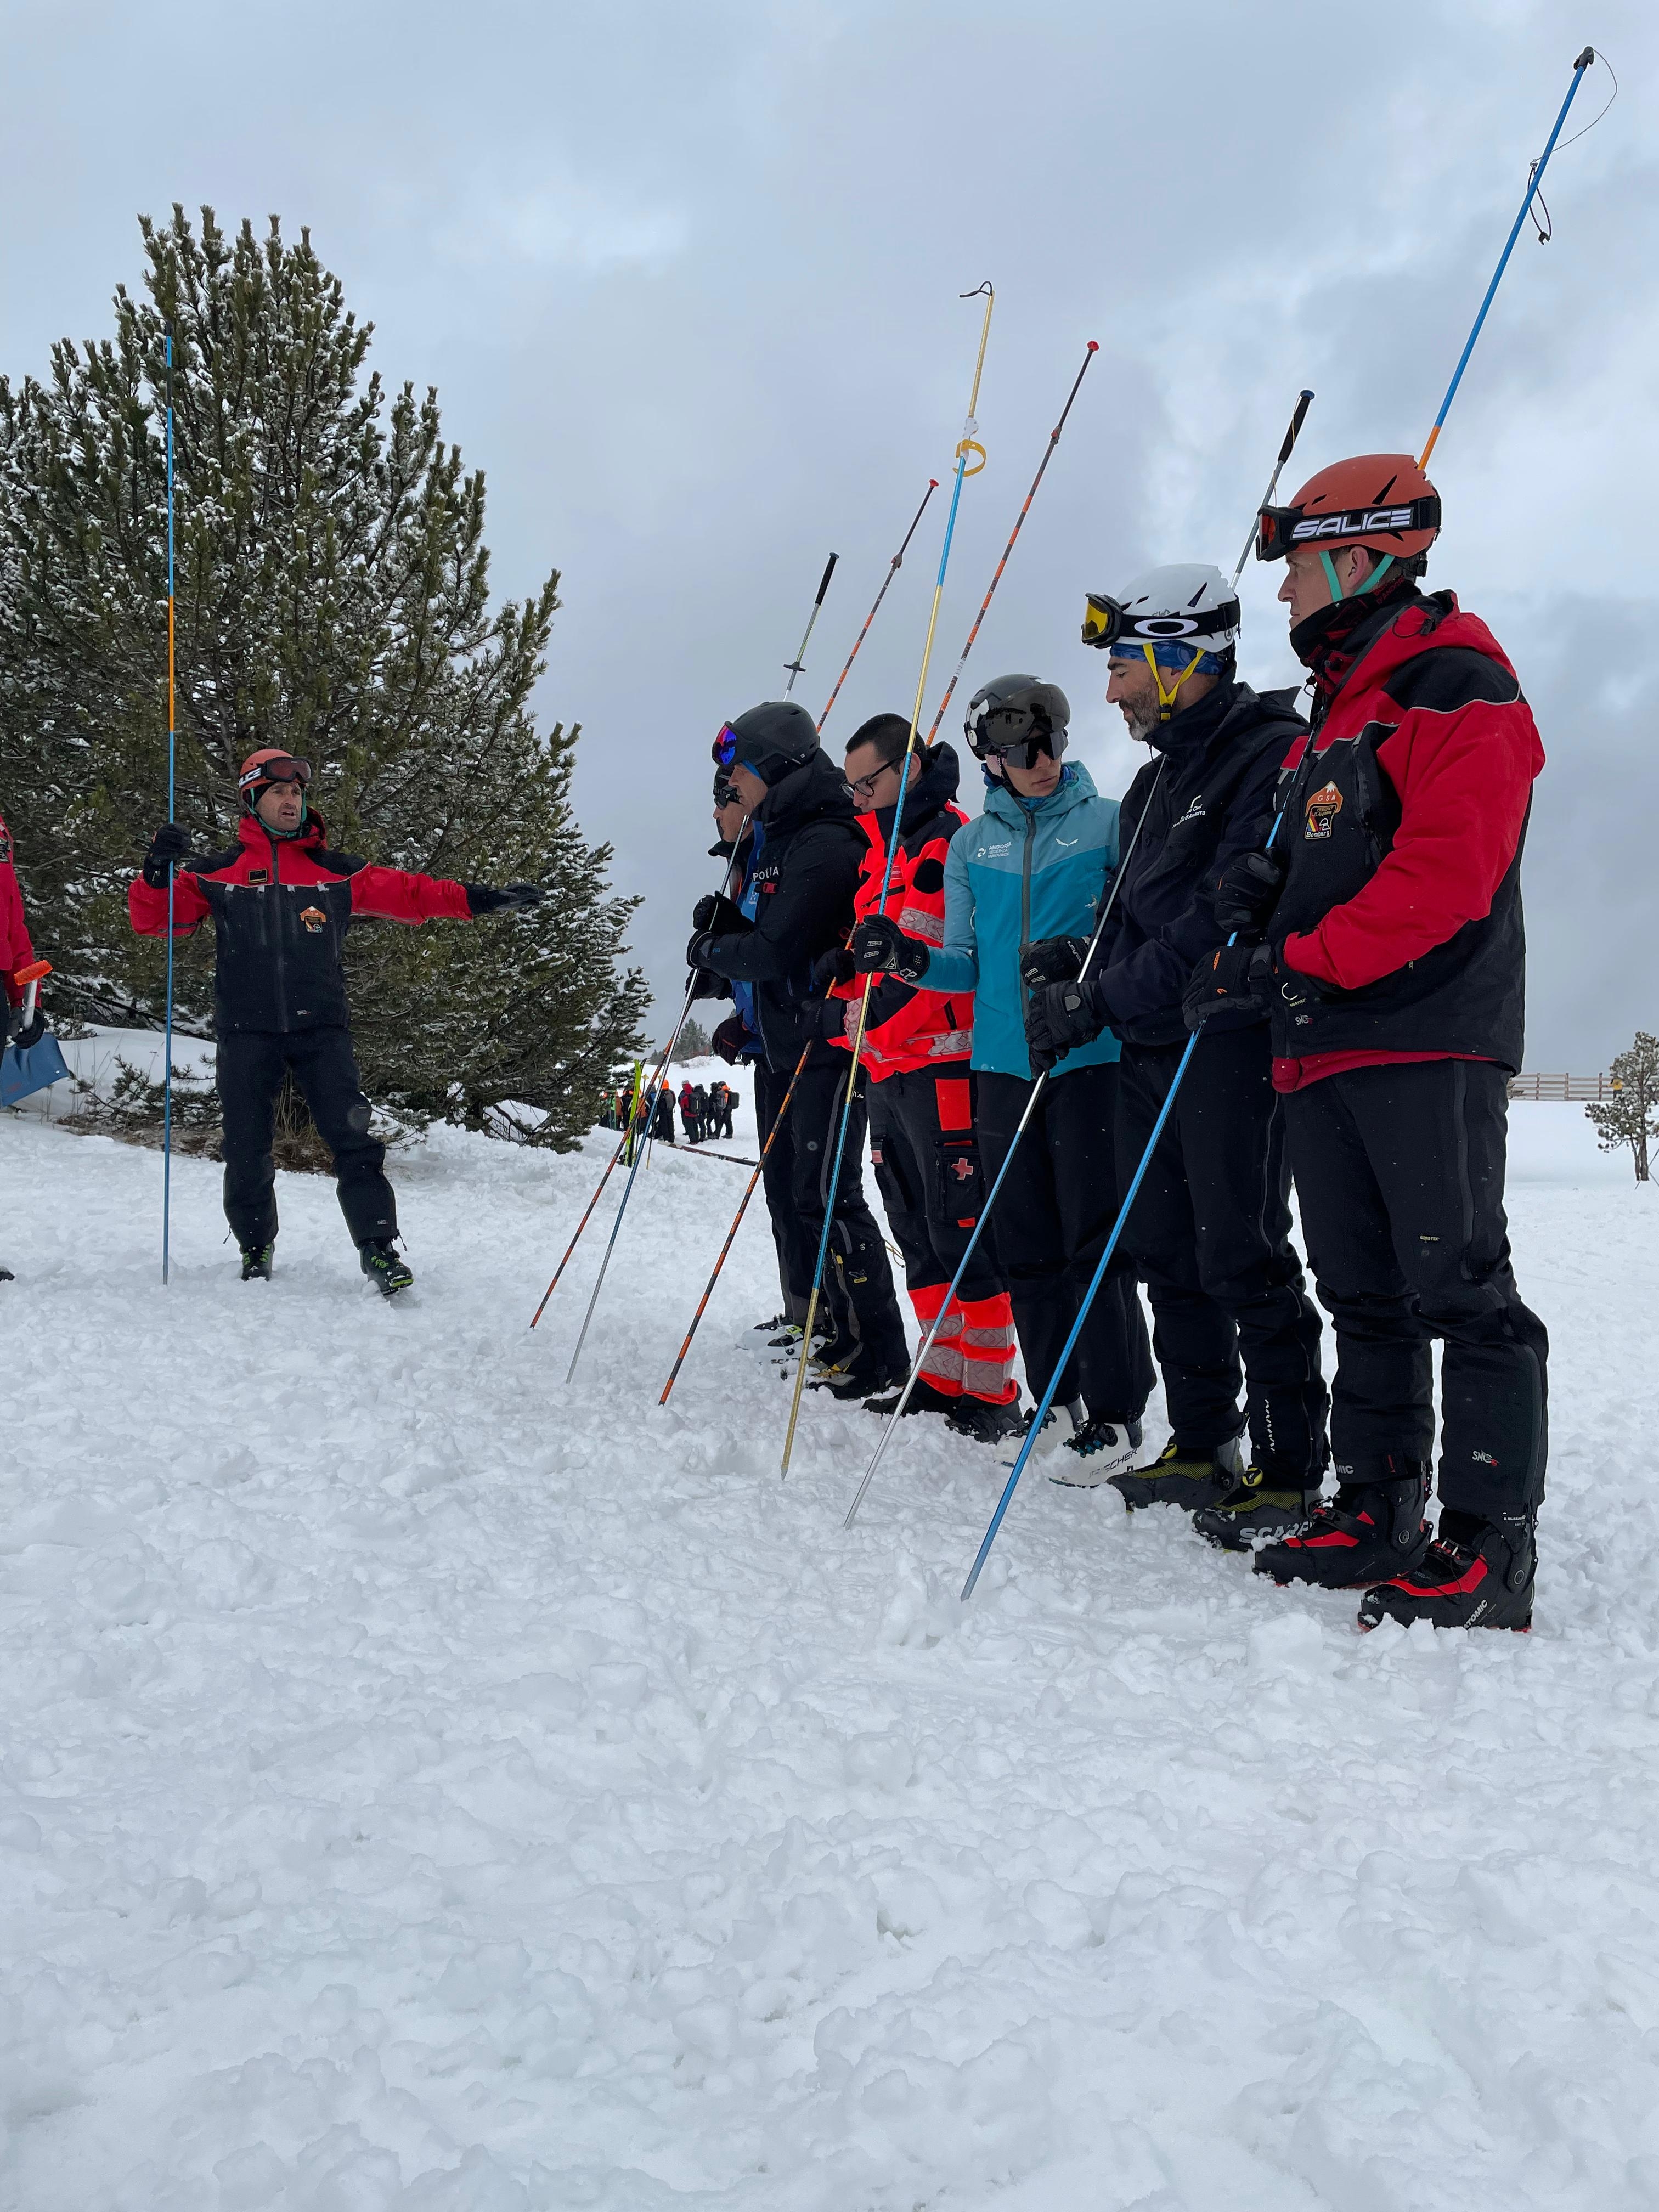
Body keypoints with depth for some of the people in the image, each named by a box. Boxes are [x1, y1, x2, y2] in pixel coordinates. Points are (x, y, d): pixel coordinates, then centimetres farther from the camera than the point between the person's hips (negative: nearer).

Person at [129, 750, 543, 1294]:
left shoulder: (334, 872, 11)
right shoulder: (218, 873, 8)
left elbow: (406, 893, 9)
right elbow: (155, 919, 5)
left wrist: (480, 899, 1)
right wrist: (157, 873, -15)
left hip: (320, 1027, 0)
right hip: (246, 1031, 0)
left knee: (352, 1138, -11)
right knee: (248, 1156, 4)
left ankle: (379, 1248, -6)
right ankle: (256, 1250, 24)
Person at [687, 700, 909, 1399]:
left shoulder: (826, 843, -16)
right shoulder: (777, 838, 16)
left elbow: (776, 950, -21)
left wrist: (709, 951, -4)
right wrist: (724, 923, 0)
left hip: (827, 1046, -10)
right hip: (782, 1046, 10)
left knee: (824, 1195, -11)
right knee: (787, 1192, 13)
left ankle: (878, 1350, -6)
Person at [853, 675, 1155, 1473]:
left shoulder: (1109, 822, 3)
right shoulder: (970, 844, 13)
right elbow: (966, 964, 13)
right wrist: (910, 958, -7)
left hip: (1090, 1054, -4)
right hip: (1001, 1062, 4)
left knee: (1095, 1238, -6)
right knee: (1025, 1244, 9)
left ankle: (1117, 1411, 5)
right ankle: (1056, 1401, 22)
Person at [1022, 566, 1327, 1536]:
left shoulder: (1273, 754, -10)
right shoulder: (1157, 780, 20)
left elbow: (1225, 921, -19)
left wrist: (1102, 1001, -19)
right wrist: (1078, 960, 3)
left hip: (1233, 1044, -9)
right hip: (1152, 1051, 9)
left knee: (1243, 1260, -7)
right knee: (1169, 1255, 10)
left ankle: (1291, 1470, 2)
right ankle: (1203, 1448, 21)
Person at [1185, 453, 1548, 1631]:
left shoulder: (1458, 687, -6)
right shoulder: (1334, 713, 23)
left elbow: (1442, 879, -18)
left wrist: (1295, 963, -18)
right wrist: (1266, 893, 5)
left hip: (1429, 1043, -9)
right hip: (1325, 1048, 9)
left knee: (1459, 1288, -7)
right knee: (1363, 1295, 10)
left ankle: (1492, 1544, -2)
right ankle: (1380, 1510, 18)